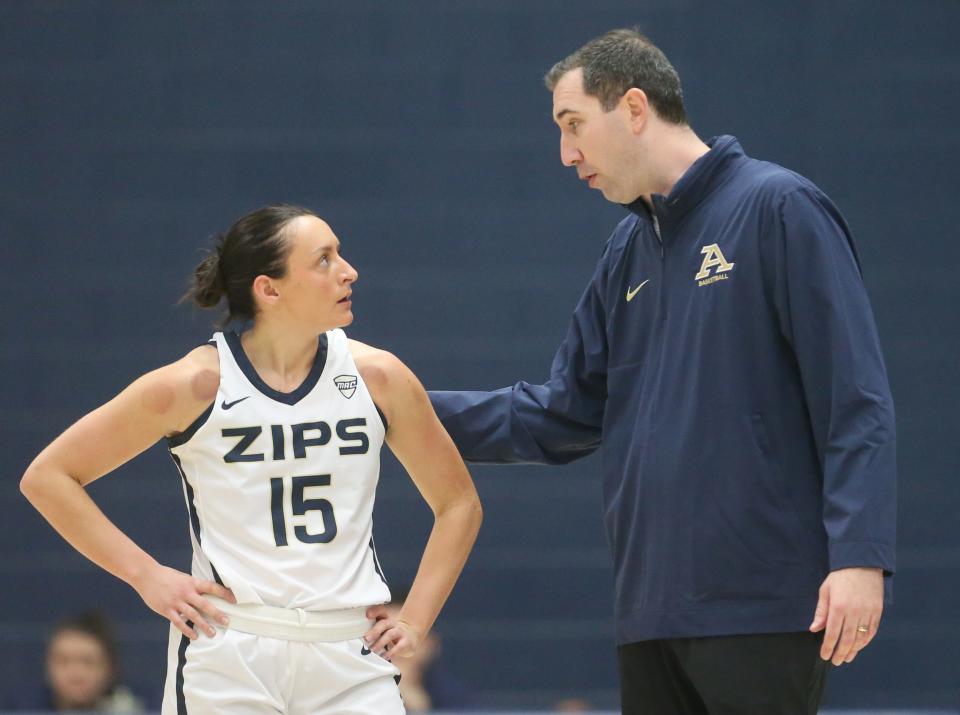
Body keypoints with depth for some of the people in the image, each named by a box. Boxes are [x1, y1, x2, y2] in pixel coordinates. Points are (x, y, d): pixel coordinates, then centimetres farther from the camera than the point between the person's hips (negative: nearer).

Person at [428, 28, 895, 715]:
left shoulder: (779, 208, -6)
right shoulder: (630, 250, 18)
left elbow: (855, 400, -12)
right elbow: (565, 415, 20)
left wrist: (860, 555, -19)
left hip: (764, 608, -8)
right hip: (652, 608, 8)